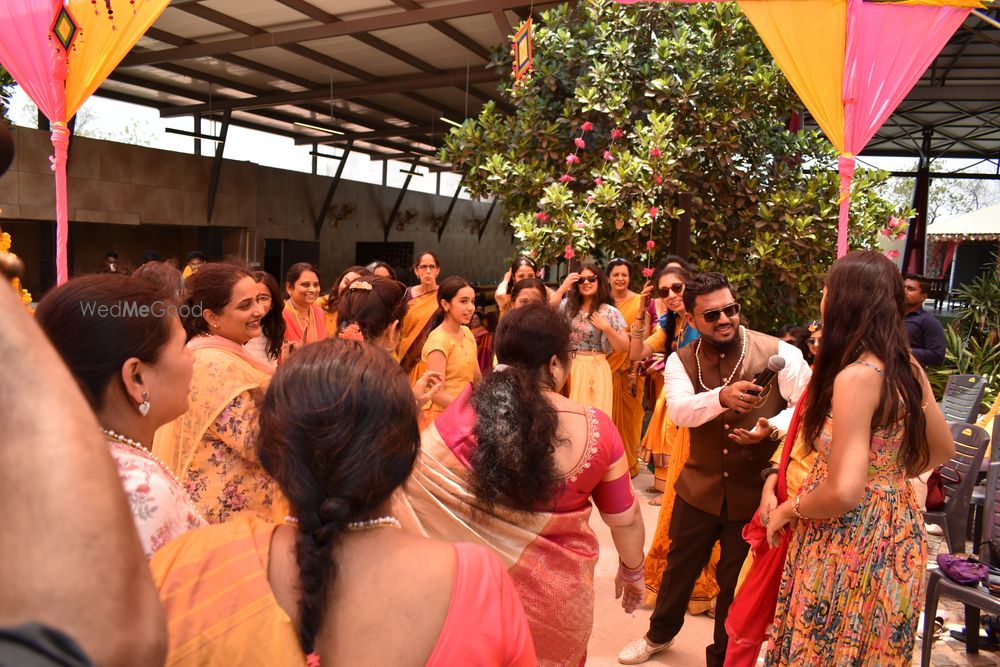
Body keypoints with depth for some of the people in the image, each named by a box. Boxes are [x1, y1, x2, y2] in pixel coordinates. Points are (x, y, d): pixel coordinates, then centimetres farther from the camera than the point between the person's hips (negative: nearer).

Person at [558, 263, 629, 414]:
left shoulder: (609, 312, -4)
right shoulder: (568, 306, 6)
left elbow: (624, 347, -4)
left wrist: (606, 328, -18)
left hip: (594, 370, -3)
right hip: (570, 368, 3)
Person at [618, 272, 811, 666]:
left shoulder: (779, 353, -13)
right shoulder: (681, 361, -7)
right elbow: (679, 411, -24)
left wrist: (773, 428, -34)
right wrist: (721, 397, -44)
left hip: (755, 489, -2)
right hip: (700, 485, 2)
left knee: (736, 578, 14)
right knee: (680, 565, 21)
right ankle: (660, 634, 48)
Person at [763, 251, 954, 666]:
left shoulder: (857, 376, -26)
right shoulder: (908, 367, 0)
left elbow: (844, 493, -28)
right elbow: (942, 450, 14)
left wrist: (789, 510, -11)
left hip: (853, 545, -8)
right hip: (898, 534, 8)